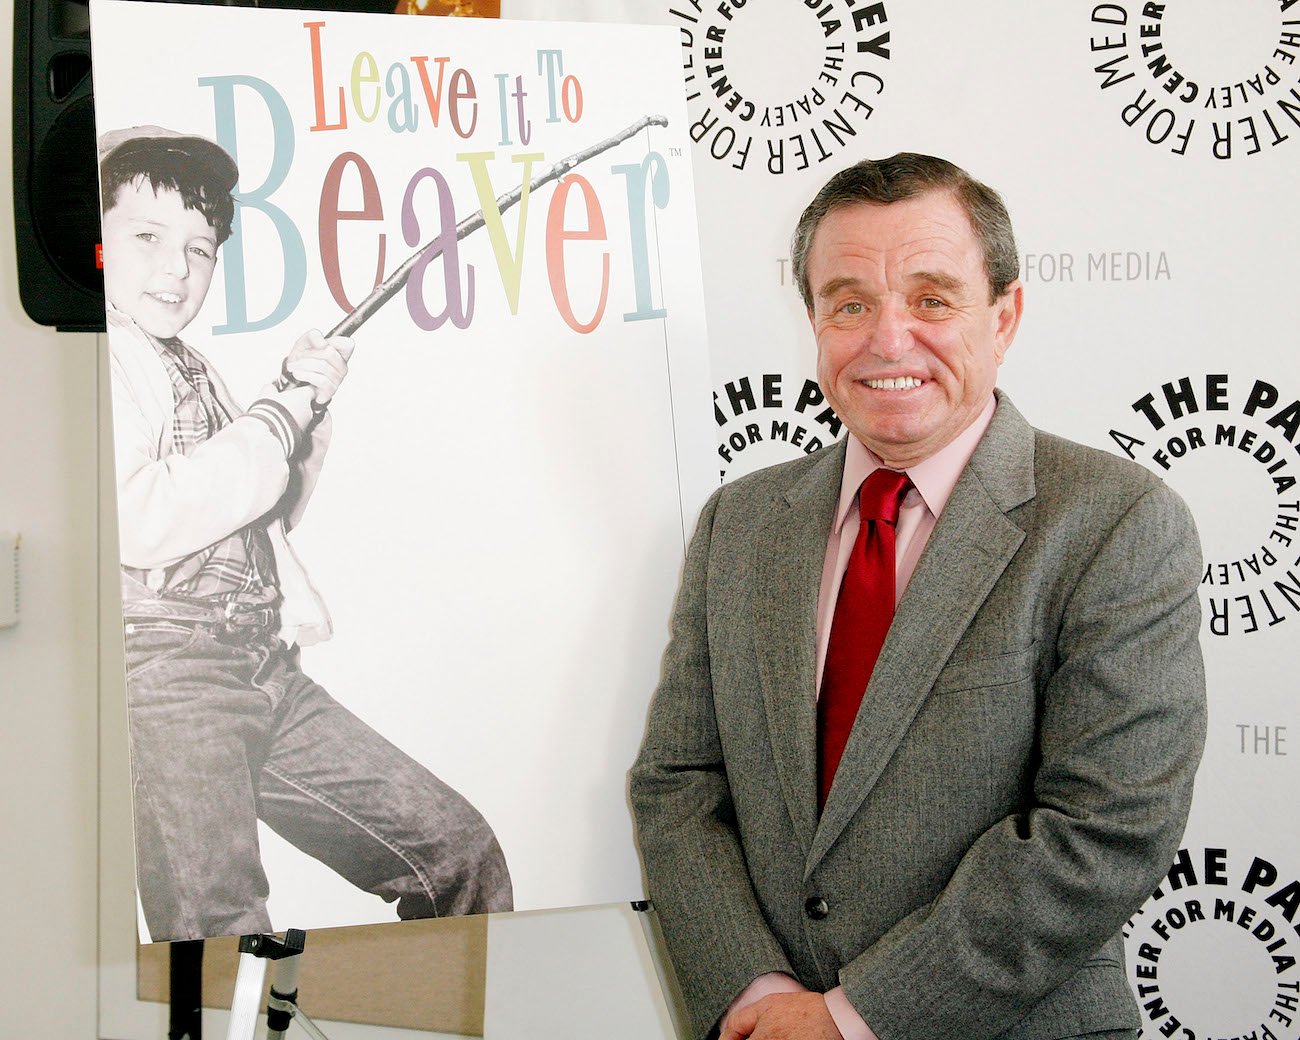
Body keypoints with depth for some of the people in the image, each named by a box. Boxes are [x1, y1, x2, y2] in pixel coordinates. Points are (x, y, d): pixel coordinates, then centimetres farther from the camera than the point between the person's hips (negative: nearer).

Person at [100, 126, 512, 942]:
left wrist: (304, 401, 12)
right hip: (163, 673, -9)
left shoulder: (191, 368, 22)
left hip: (265, 672, 9)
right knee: (224, 942, -19)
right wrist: (282, 414, -8)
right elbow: (137, 520, -18)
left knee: (458, 850, 7)